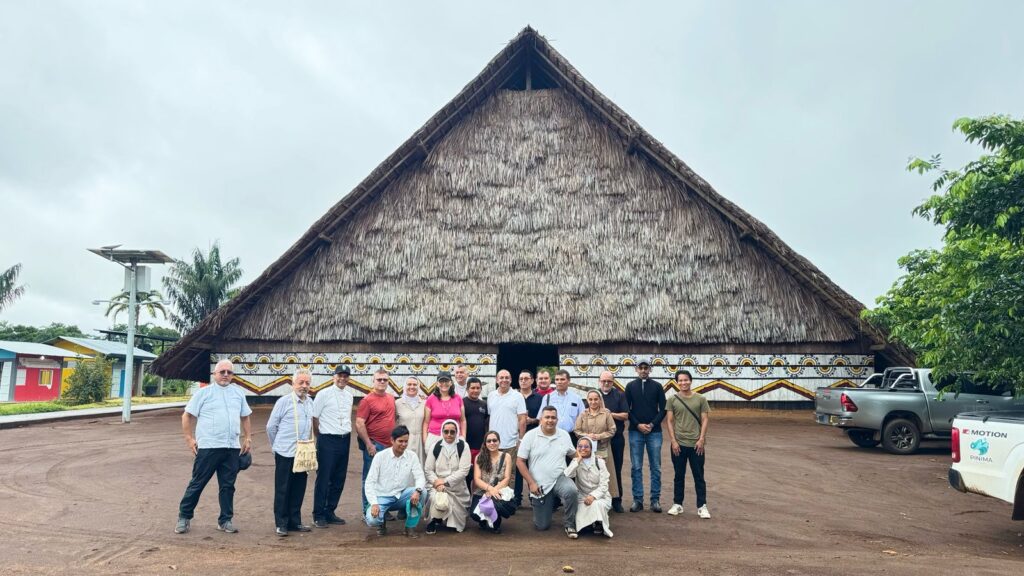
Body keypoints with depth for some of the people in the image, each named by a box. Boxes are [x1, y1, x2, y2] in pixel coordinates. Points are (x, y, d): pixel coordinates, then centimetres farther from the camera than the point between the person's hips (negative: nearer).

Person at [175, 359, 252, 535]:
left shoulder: (239, 393, 13)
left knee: (228, 486, 8)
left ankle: (225, 520, 17)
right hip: (208, 447, -4)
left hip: (232, 448, 4)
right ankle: (184, 517, 17)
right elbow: (187, 415, 1)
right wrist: (189, 438, -5)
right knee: (197, 483, 3)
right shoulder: (203, 392, 1)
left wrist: (248, 438, 13)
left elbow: (245, 417, 20)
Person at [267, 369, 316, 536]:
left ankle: (295, 521, 21)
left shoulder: (310, 402, 8)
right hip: (285, 454, -6)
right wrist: (277, 446, 6)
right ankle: (281, 524, 12)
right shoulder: (284, 401, -9)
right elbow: (271, 426, -3)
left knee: (298, 489, 11)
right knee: (282, 489, 3)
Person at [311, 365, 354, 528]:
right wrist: (322, 438, 3)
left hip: (345, 440, 6)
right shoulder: (323, 394, -8)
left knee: (339, 479, 11)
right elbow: (314, 418, -5)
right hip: (327, 441, -6)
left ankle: (330, 511, 23)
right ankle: (318, 515, 10)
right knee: (323, 478, 0)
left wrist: (347, 433, 12)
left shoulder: (349, 395, 10)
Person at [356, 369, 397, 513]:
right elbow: (359, 423, -13)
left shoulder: (391, 398, 11)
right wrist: (368, 444, -16)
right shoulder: (367, 400, -8)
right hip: (374, 445, -6)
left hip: (389, 445, 6)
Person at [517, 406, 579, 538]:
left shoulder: (564, 435, 2)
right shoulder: (530, 436, -8)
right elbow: (520, 462, -7)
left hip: (559, 479, 1)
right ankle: (549, 505, 36)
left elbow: (573, 454, 18)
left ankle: (569, 524, -9)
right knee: (542, 526, 2)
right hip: (540, 485, -1)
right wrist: (531, 483, -12)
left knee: (571, 491, -34)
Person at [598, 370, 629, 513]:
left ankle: (617, 501, 14)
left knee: (616, 470, 5)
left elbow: (625, 415, -2)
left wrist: (611, 414, -12)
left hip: (616, 438, 0)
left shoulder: (619, 395, 5)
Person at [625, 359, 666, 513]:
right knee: (636, 468, 2)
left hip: (654, 432, 0)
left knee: (656, 468, 3)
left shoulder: (657, 386, 4)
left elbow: (662, 409, 3)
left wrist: (652, 424, -10)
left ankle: (655, 500, 12)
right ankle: (637, 500, 10)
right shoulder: (630, 386, 5)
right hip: (635, 432, 0)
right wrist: (638, 425, -9)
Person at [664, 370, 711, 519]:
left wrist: (701, 440, -8)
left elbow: (704, 420, 0)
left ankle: (702, 506, 13)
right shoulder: (672, 400, 1)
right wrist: (673, 441, -7)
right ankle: (677, 504, 20)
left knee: (699, 476, 5)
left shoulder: (701, 399, 0)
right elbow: (669, 421, 0)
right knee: (679, 476, 10)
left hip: (696, 444, 0)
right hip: (679, 444, 1)